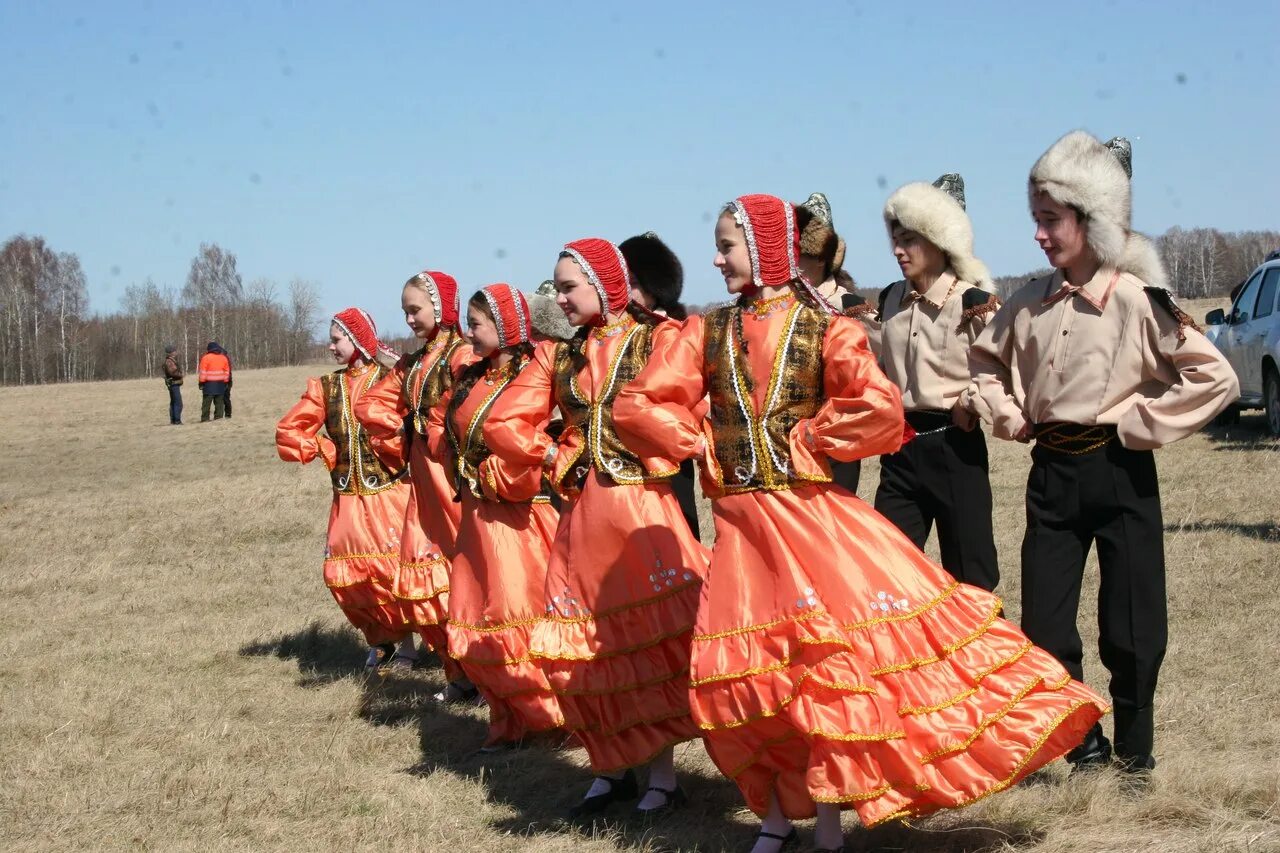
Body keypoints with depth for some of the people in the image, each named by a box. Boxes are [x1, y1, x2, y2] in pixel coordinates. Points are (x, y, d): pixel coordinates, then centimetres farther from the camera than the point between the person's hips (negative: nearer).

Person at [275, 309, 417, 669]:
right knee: (343, 575, 2)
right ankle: (379, 640, 21)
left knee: (395, 571, -11)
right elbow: (288, 432, 13)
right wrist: (326, 451, 3)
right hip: (348, 498, 5)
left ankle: (406, 641, 8)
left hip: (389, 492, -5)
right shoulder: (327, 387, 10)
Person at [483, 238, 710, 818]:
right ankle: (611, 769, 20)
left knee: (654, 639, -2)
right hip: (582, 511, 5)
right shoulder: (557, 355, 12)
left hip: (640, 506, -5)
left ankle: (662, 776, 8)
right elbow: (502, 421, 9)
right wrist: (555, 457, 2)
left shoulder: (658, 339, -1)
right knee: (582, 647, 6)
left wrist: (655, 457, -9)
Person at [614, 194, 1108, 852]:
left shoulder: (823, 328, -2)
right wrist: (698, 442, -4)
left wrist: (806, 437, -10)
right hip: (740, 522, 3)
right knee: (752, 673, 5)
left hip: (809, 512, -3)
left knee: (826, 657, -4)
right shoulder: (709, 331, 5)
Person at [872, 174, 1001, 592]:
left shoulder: (973, 303, -10)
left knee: (970, 578, 3)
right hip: (899, 446, 6)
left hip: (953, 446, -5)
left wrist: (970, 403, -23)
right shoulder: (891, 299, 8)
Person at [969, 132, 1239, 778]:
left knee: (1131, 629, 2)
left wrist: (1140, 422, -14)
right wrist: (1009, 415, 9)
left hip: (1119, 474, -5)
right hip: (1052, 472, 5)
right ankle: (1085, 746, 23)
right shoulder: (1030, 303, 4)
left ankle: (1134, 753, 21)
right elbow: (985, 359, 23)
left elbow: (1216, 379, -17)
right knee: (1044, 627, 5)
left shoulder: (1136, 301, -13)